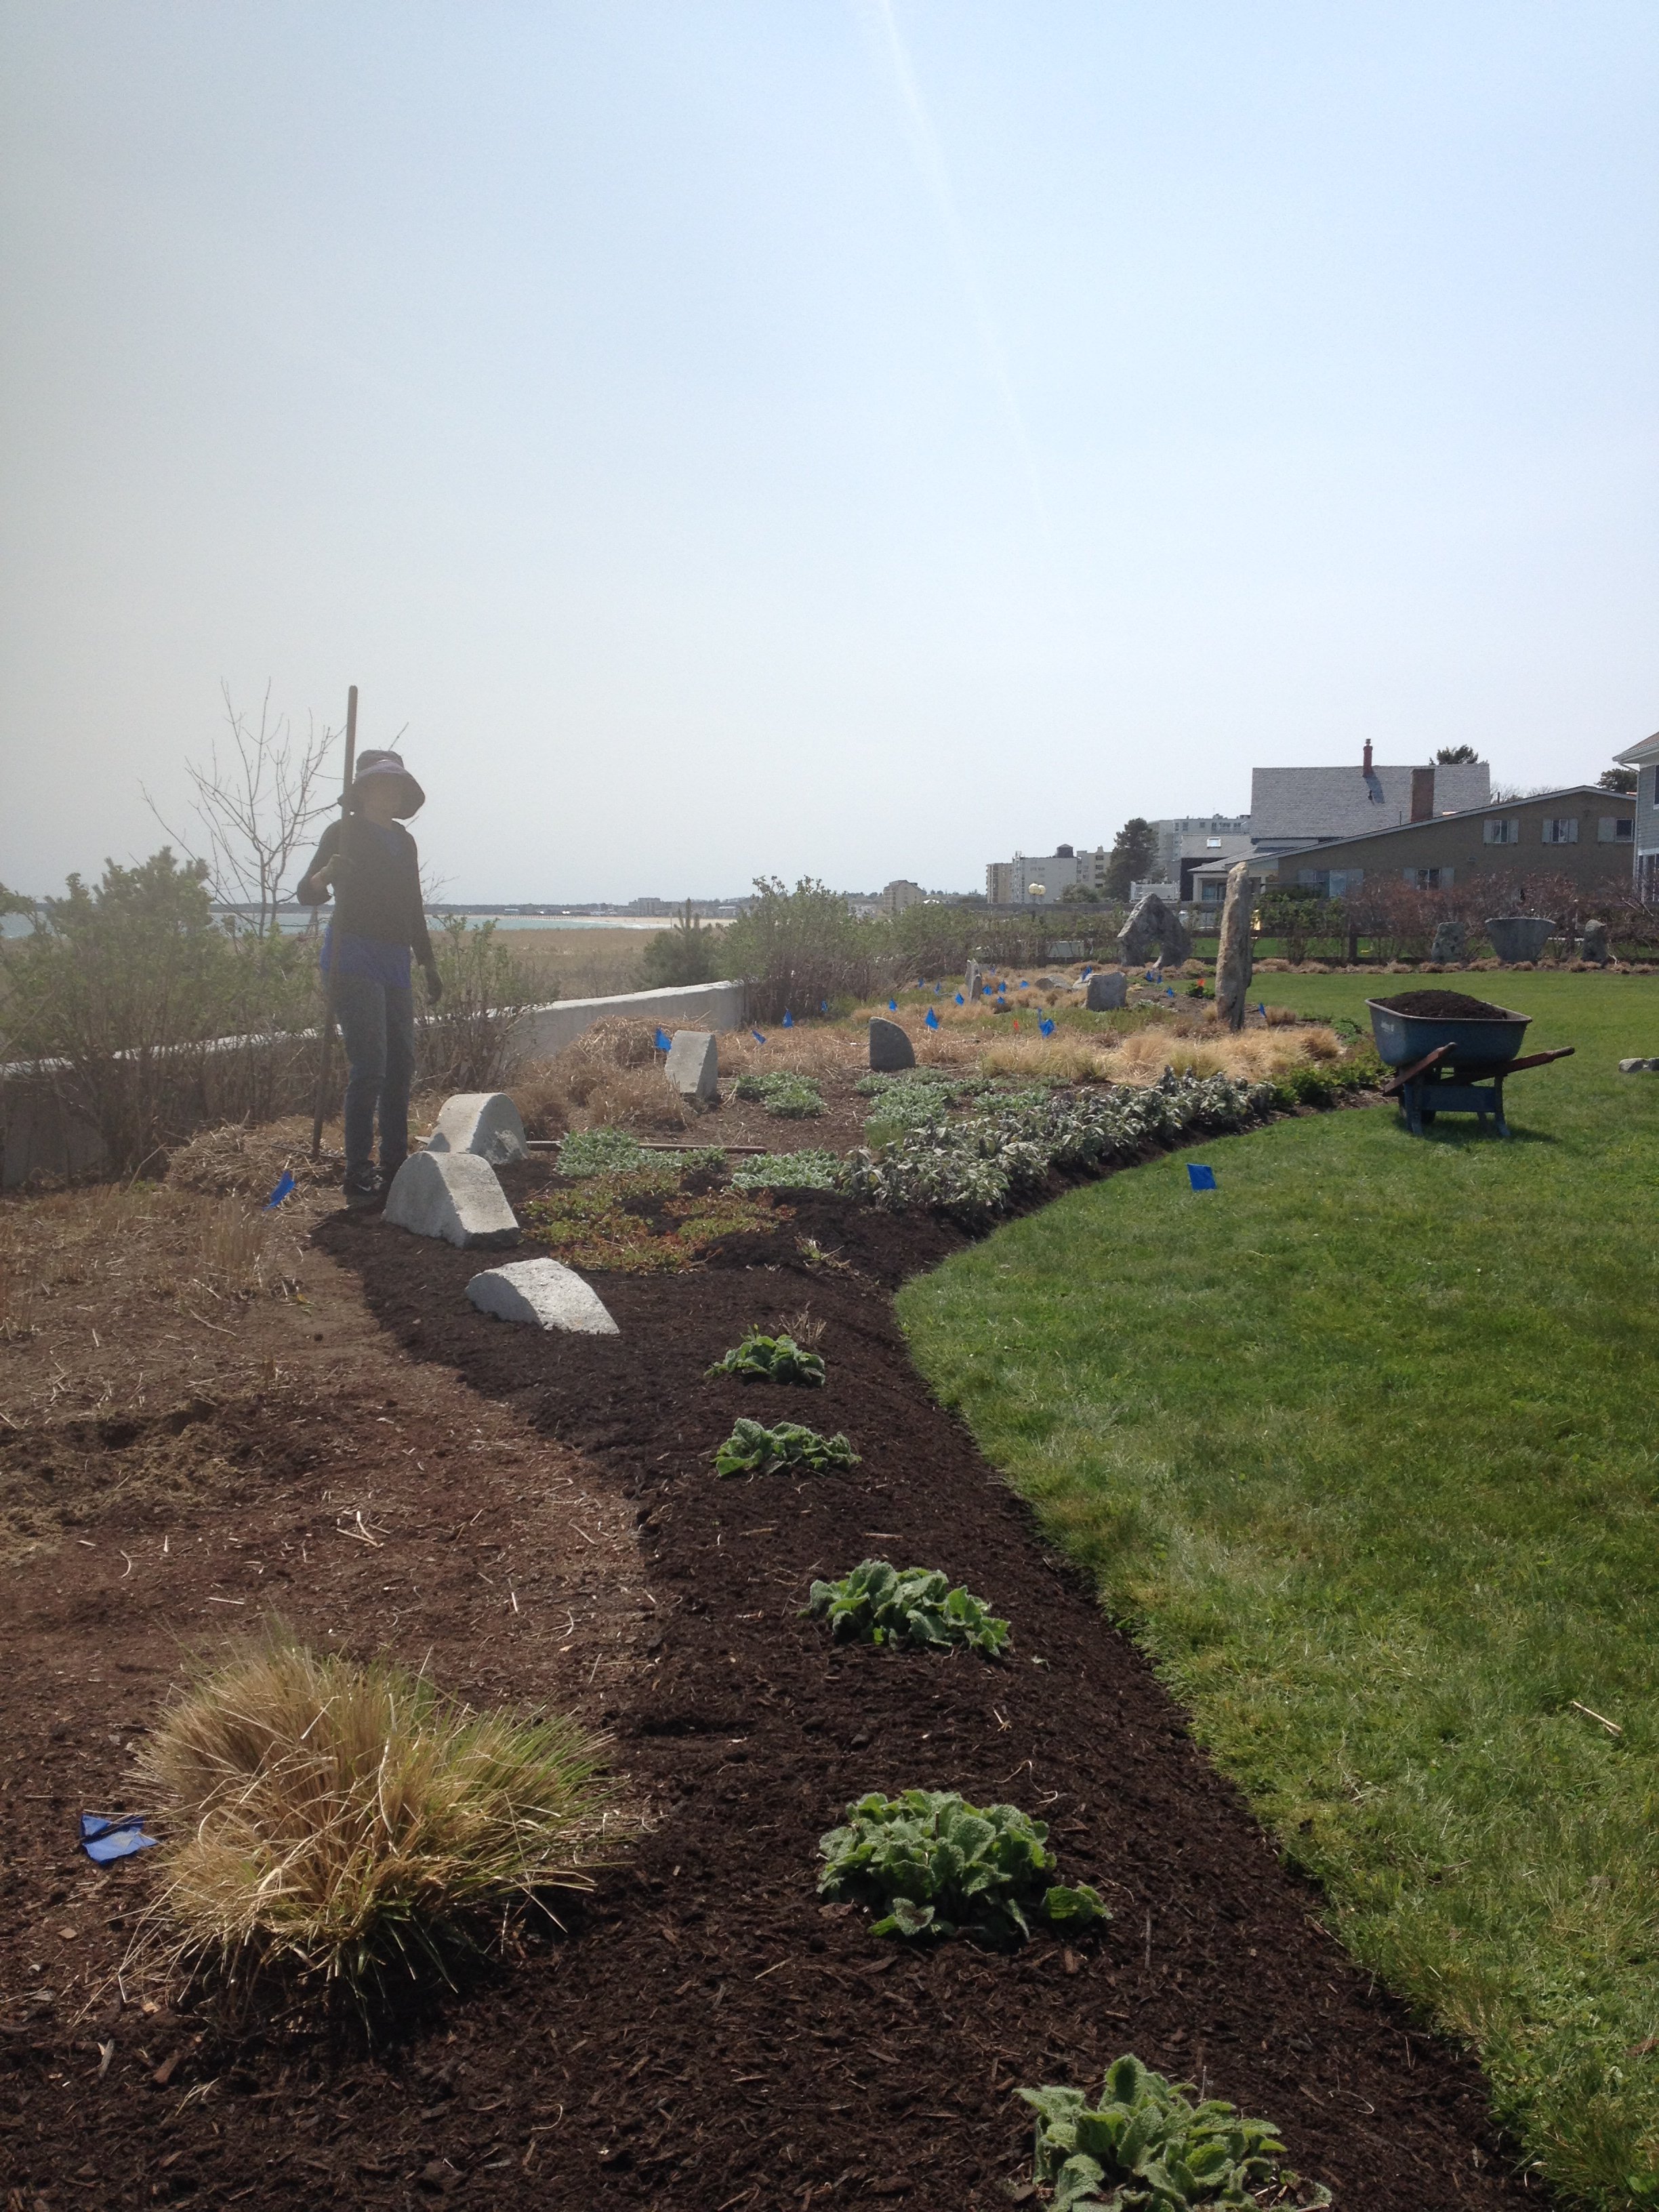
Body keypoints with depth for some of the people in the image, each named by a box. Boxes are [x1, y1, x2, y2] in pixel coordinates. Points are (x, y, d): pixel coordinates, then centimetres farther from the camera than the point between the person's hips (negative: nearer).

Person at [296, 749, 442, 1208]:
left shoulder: (404, 841, 19)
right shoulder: (345, 832, -1)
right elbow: (307, 894, -7)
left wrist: (429, 965, 22)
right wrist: (324, 874, -30)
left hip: (395, 963, 7)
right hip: (354, 959, -7)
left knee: (401, 1063, 7)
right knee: (369, 1065, -15)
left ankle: (393, 1166, 17)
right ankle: (358, 1177, -12)